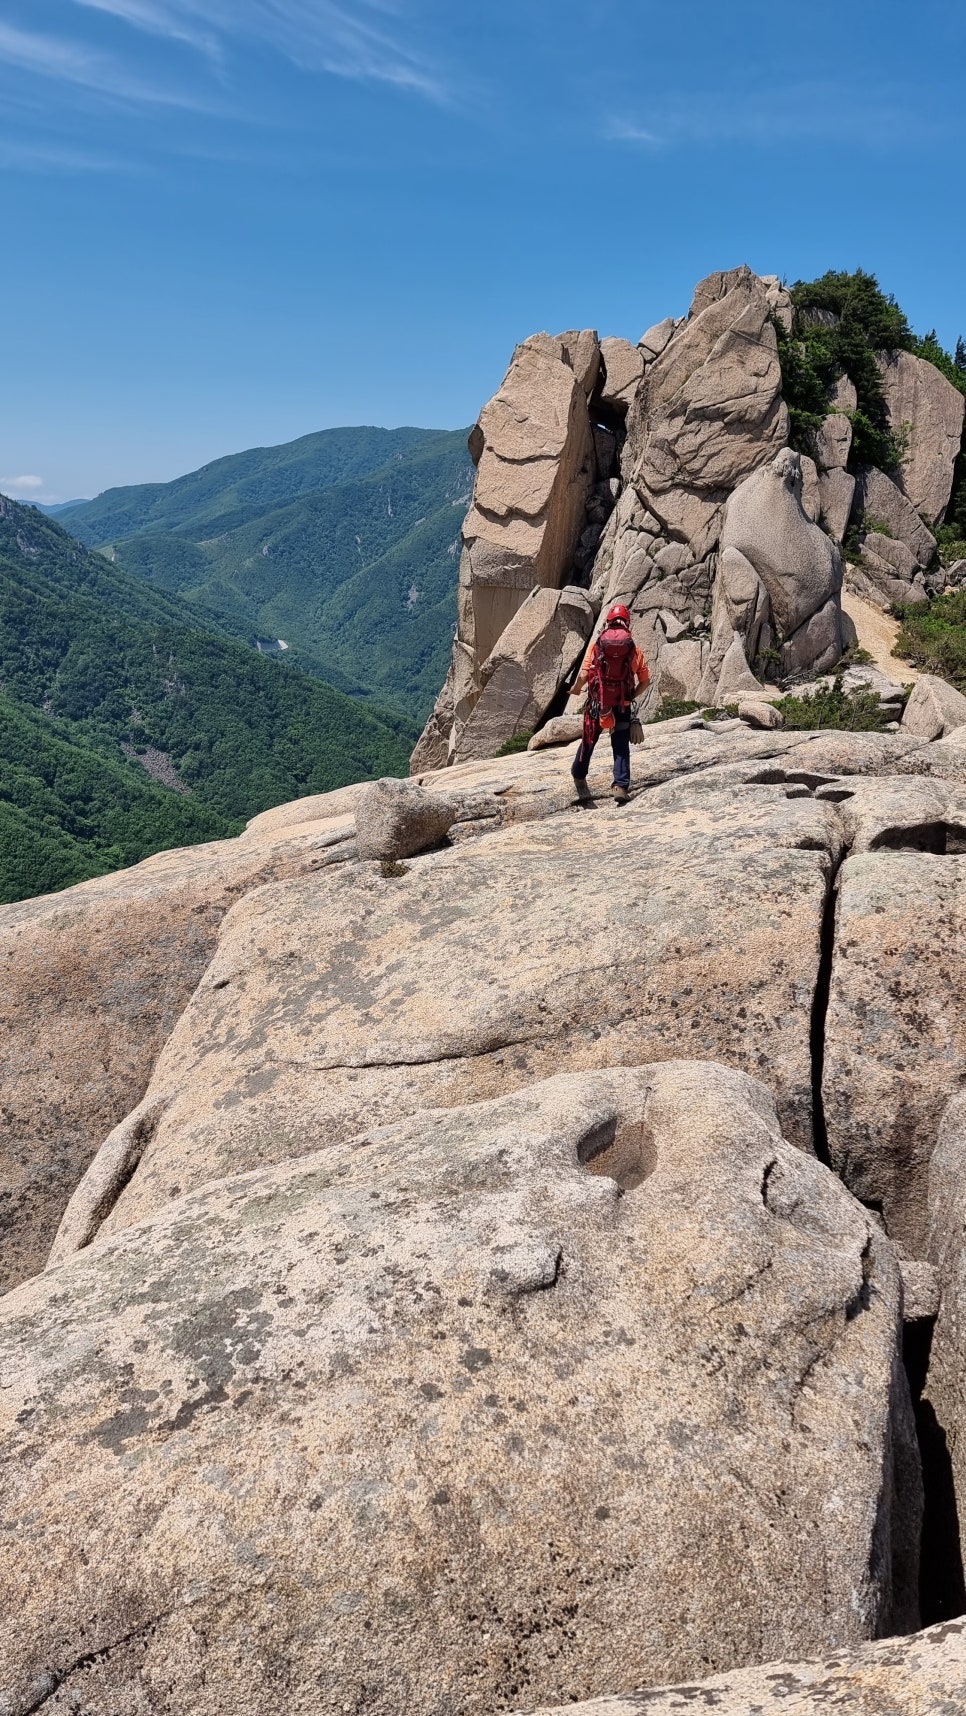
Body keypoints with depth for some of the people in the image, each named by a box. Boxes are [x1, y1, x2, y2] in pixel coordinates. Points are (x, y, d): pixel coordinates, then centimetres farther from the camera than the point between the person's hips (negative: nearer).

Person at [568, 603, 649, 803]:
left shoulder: (596, 646, -2)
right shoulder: (634, 649, 3)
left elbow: (583, 675, -9)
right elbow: (645, 680, 5)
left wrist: (575, 689, 11)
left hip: (597, 703, 0)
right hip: (622, 705, 0)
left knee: (589, 741, 16)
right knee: (621, 747, 4)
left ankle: (579, 777, 34)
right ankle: (621, 785, -9)